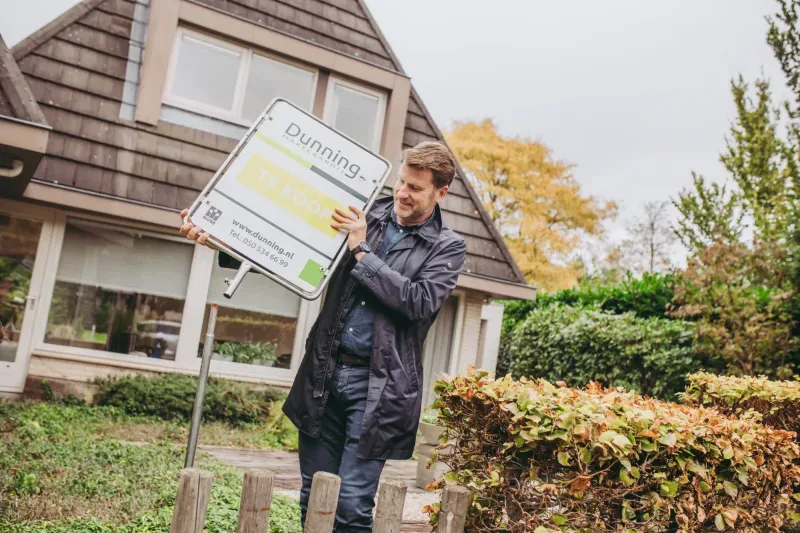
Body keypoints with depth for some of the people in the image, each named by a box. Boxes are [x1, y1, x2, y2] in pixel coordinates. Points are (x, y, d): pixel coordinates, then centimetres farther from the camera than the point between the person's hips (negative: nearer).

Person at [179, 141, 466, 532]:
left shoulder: (447, 248, 0)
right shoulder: (364, 218, 8)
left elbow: (418, 302, -14)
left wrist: (362, 251, -15)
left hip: (377, 386, -4)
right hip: (325, 373, 4)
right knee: (313, 499, 12)